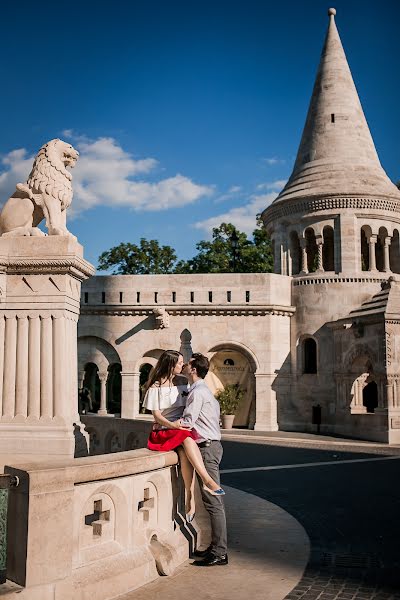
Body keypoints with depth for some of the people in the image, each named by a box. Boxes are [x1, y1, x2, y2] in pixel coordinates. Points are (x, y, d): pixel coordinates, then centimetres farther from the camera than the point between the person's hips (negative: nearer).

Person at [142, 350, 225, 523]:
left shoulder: (183, 382, 12)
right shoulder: (155, 388, -2)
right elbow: (157, 415, -7)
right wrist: (172, 425, -24)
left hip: (184, 427, 3)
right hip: (164, 431, -3)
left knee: (184, 451, -32)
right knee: (186, 438, -36)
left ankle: (189, 498, -37)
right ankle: (207, 481, -41)